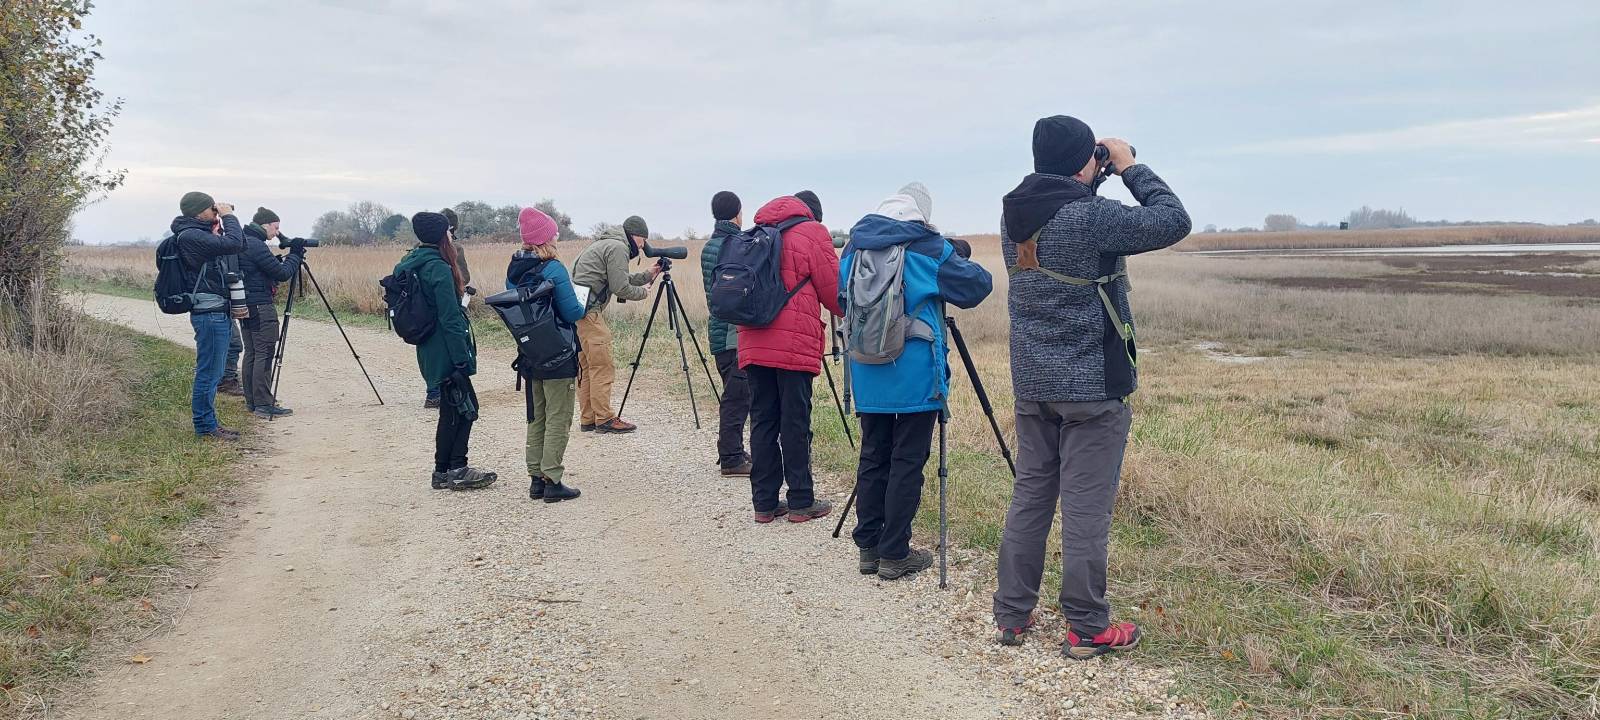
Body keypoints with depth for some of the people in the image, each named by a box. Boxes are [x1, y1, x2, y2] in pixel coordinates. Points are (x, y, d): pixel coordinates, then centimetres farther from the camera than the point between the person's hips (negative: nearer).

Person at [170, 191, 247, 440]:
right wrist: (228, 217, -10)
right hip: (209, 313, -10)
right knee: (208, 373, -5)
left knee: (212, 373, 14)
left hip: (218, 311, 10)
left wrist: (224, 220, 8)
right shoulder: (190, 236, -14)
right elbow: (233, 244, -25)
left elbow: (240, 245, 19)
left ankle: (208, 423, 21)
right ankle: (205, 427, 1)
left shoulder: (201, 233, 16)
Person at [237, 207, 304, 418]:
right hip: (260, 307, -10)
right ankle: (264, 405, -8)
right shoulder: (256, 245, -16)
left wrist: (281, 259, 10)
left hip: (245, 305, 10)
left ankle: (252, 401, 19)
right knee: (264, 354, -8)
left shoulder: (243, 242, 14)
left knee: (251, 353, 13)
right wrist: (295, 256, -2)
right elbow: (282, 274, -15)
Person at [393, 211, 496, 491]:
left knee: (451, 409, 14)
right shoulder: (439, 268, -17)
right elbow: (450, 318, -20)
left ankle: (443, 471, 17)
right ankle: (457, 470, 1)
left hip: (429, 351, 9)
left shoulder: (410, 265, 12)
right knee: (465, 407, -1)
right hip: (446, 352, -9)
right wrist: (462, 358, -19)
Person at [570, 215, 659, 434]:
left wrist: (646, 276, 23)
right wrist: (642, 292, 6)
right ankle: (604, 419, -4)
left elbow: (618, 281, 26)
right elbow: (620, 288, -11)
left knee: (586, 367, 12)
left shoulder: (604, 244, 25)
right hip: (588, 311, -11)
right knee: (603, 367, -6)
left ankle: (588, 420, 15)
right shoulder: (618, 247, -7)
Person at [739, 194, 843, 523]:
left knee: (762, 421, 8)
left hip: (754, 344, 6)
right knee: (795, 423, -1)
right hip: (795, 345, -5)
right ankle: (801, 502, 5)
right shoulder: (811, 233, 1)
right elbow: (833, 291, 1)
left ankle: (764, 502, 10)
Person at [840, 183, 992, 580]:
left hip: (867, 374, 5)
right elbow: (978, 285, 1)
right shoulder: (928, 246, -6)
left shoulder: (854, 244, 10)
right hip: (913, 375, -5)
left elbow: (843, 298, 22)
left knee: (872, 458, 12)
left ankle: (868, 547, 17)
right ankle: (894, 555, 3)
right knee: (907, 463, 0)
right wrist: (959, 260, 19)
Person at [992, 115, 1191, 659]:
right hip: (1092, 387, -7)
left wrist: (1099, 181, 11)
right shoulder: (1089, 216, -18)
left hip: (1032, 384, 7)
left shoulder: (1014, 217, 4)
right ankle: (1087, 629, 9)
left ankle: (1011, 615, 20)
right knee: (1086, 510, 0)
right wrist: (1131, 168, -1)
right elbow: (1173, 222, -10)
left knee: (1029, 496, 13)